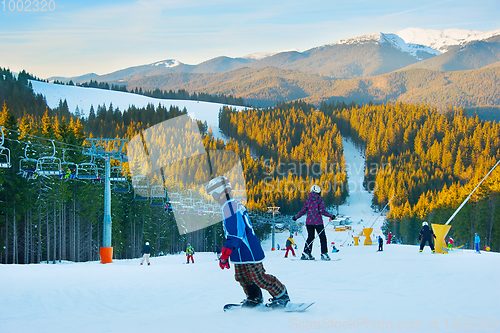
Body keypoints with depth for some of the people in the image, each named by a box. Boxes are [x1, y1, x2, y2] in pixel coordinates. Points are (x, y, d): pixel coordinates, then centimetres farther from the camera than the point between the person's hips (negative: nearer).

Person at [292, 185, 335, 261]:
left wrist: (296, 217, 18)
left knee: (310, 237, 15)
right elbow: (322, 211, -16)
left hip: (309, 222, 5)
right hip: (318, 222, -5)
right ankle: (324, 254, 1)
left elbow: (303, 211, 5)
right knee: (322, 237, 6)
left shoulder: (308, 200, 5)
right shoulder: (319, 200, -8)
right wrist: (331, 216, -6)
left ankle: (306, 253, 9)